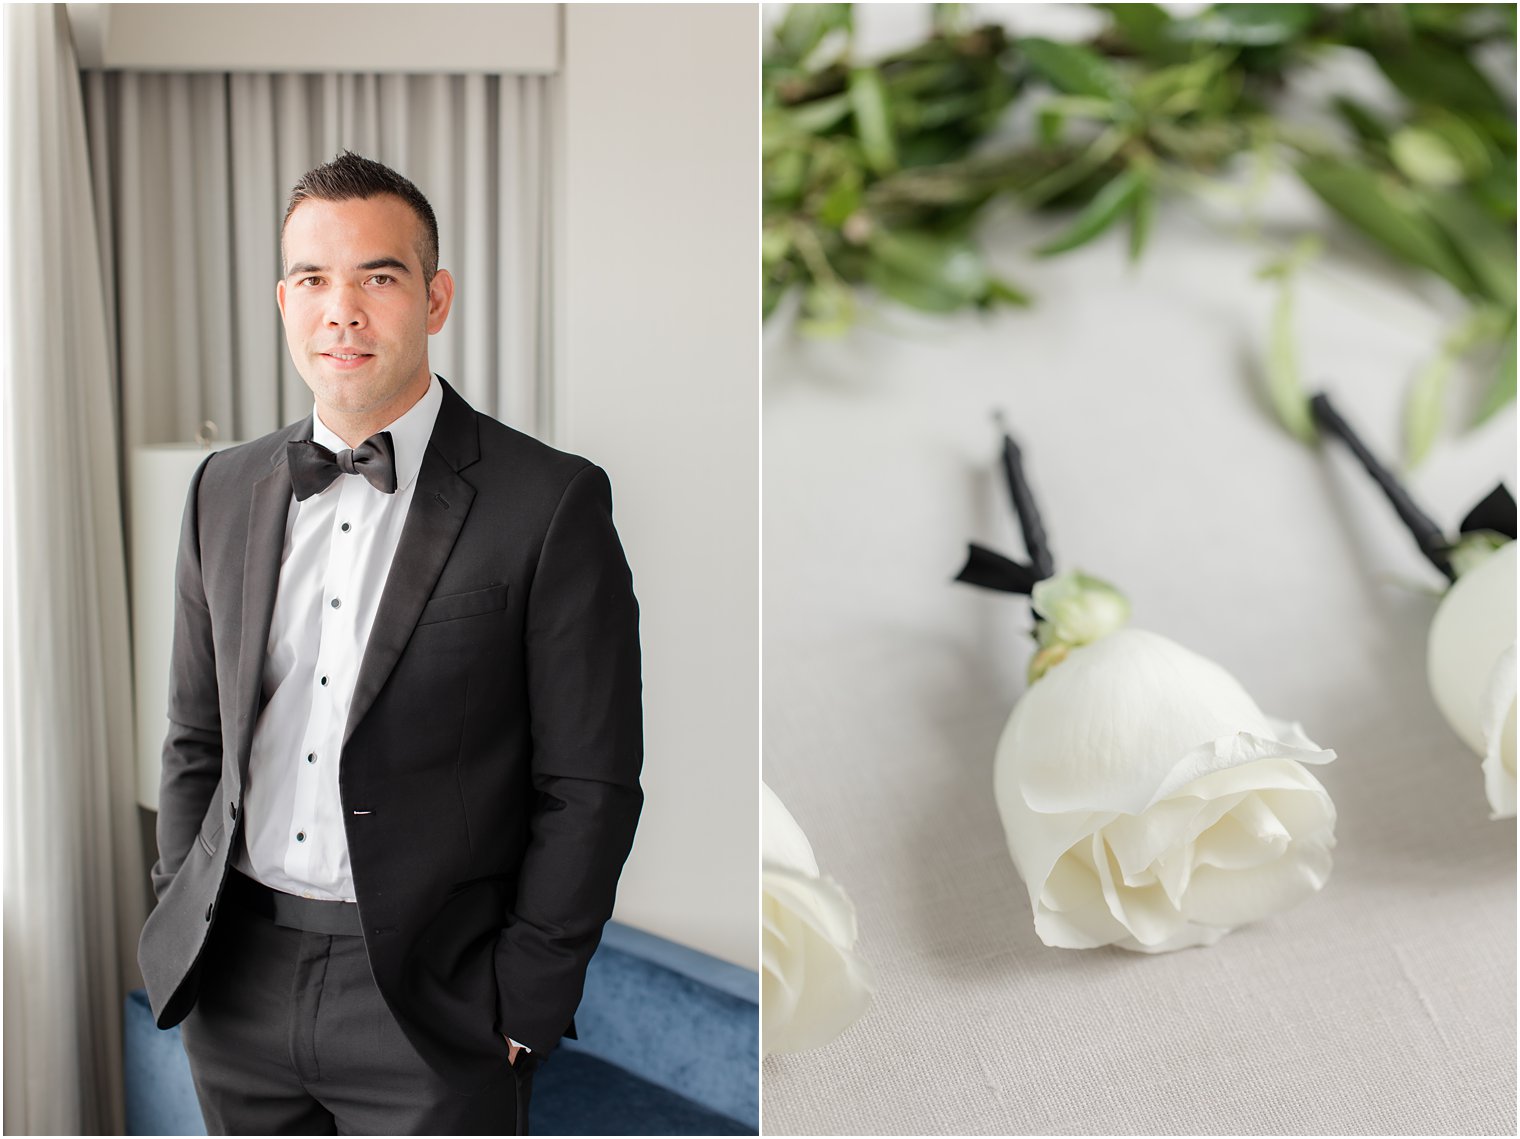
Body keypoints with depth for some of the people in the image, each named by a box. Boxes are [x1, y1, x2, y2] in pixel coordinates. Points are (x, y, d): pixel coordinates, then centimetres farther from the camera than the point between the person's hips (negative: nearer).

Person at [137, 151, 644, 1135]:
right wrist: (183, 925, 8)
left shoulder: (551, 502, -10)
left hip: (429, 999, -4)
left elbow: (591, 784, -10)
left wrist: (522, 1005, -11)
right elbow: (197, 738, 13)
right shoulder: (225, 490, 7)